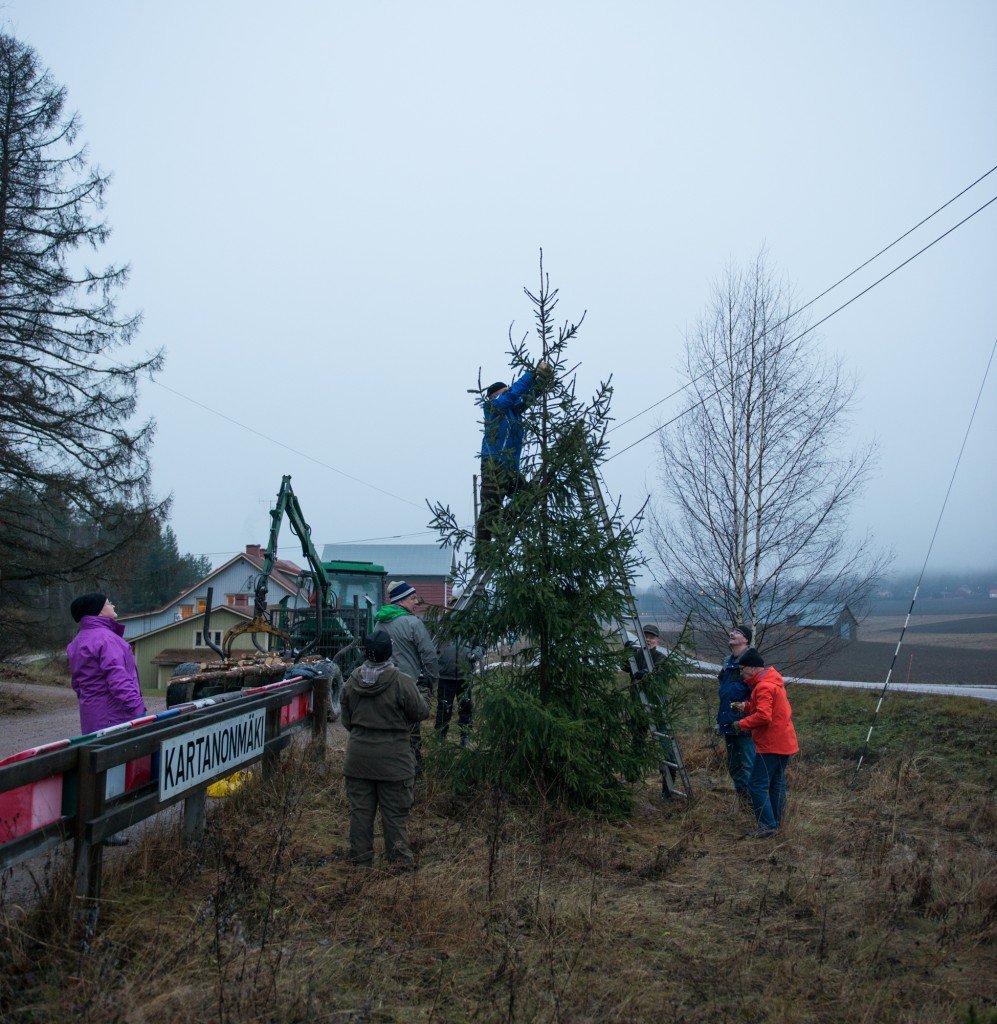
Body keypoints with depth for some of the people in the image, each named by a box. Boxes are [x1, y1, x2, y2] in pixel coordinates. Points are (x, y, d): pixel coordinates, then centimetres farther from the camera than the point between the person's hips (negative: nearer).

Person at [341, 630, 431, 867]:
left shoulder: (352, 682, 0)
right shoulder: (402, 683, -17)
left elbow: (346, 721, 9)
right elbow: (421, 712, -7)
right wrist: (424, 699, 15)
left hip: (358, 756, 4)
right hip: (392, 758, -4)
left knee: (360, 809, 12)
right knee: (394, 811, 7)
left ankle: (361, 857, 20)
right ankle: (399, 857, 14)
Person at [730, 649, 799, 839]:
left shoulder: (764, 687, -19)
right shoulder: (773, 681, 13)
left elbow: (763, 716, -27)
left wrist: (741, 724, -17)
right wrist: (746, 706, 5)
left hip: (771, 744, -10)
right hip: (784, 742, 10)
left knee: (757, 785, -7)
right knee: (776, 783, 17)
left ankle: (767, 825, -8)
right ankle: (776, 821, 25)